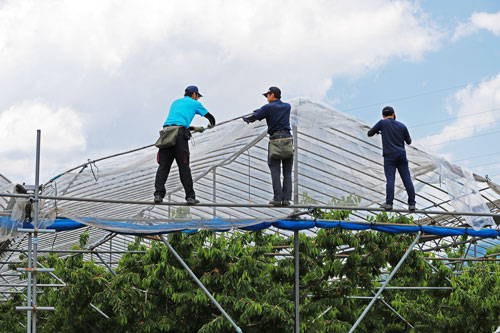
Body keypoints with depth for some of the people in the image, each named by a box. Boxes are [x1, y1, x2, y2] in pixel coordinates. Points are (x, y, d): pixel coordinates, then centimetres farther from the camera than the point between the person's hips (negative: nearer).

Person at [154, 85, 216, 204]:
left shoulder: (175, 103, 32)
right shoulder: (194, 103, 17)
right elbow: (210, 117, 28)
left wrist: (194, 128, 48)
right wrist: (212, 124, 51)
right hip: (180, 134, -5)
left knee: (163, 166, 0)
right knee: (184, 167, -2)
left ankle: (158, 194, -12)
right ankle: (190, 197, -1)